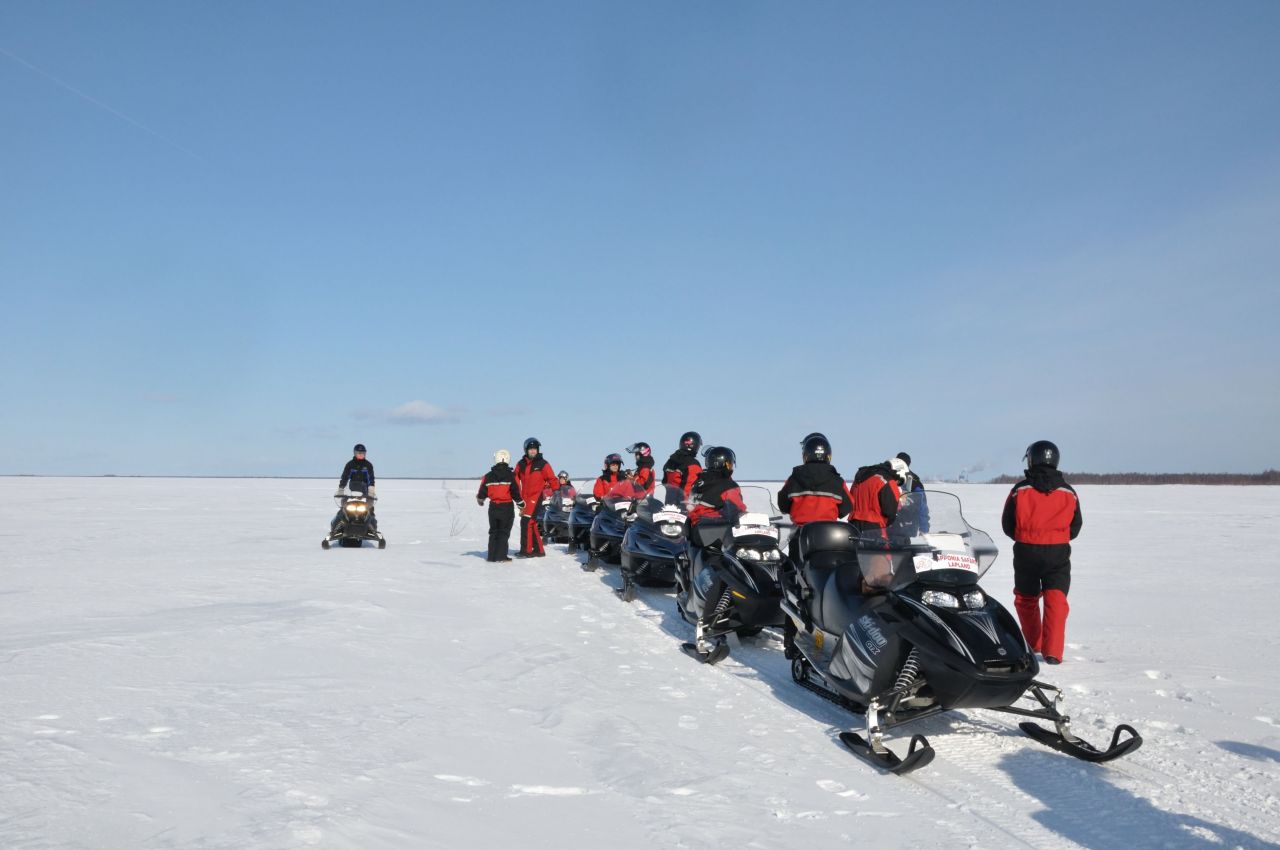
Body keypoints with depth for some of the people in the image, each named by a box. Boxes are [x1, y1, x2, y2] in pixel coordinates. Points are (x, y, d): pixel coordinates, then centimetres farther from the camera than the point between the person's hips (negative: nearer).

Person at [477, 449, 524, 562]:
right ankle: (501, 556, -3)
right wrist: (521, 503, 6)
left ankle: (492, 556, 13)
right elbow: (516, 493, -10)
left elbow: (482, 493, 4)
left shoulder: (488, 476, 0)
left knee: (493, 532, 14)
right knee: (504, 532, 3)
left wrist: (480, 501, 25)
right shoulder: (511, 476, -10)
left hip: (493, 507, 3)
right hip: (507, 507, -3)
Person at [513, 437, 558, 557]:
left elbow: (552, 479, -1)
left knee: (526, 522, -14)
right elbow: (516, 479, 15)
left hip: (536, 497, -6)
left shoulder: (543, 464, -2)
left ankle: (526, 550, -10)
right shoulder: (520, 464, 10)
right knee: (532, 524, 11)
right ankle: (539, 550, 21)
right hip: (525, 498, 6)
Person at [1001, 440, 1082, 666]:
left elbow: (1007, 524, 0)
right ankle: (1052, 651, -10)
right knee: (1056, 600, 0)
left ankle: (1033, 644, 28)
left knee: (1026, 598, 17)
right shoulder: (1069, 492, 2)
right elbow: (1076, 526, 10)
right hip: (1058, 553, 1)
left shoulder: (1020, 490, -5)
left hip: (1026, 552, 0)